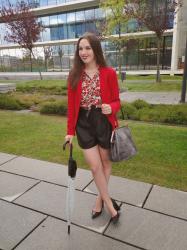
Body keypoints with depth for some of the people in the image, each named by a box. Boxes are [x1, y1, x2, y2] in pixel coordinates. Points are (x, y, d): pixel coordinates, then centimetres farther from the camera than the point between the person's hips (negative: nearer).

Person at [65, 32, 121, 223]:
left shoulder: (109, 73, -6)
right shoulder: (74, 76, 0)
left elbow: (116, 101, 0)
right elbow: (71, 105, 2)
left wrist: (110, 108, -23)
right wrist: (70, 131, 1)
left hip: (104, 122, -1)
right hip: (84, 123, 1)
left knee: (105, 162, 13)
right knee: (95, 166, 3)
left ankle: (100, 198, 38)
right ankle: (109, 203, 25)